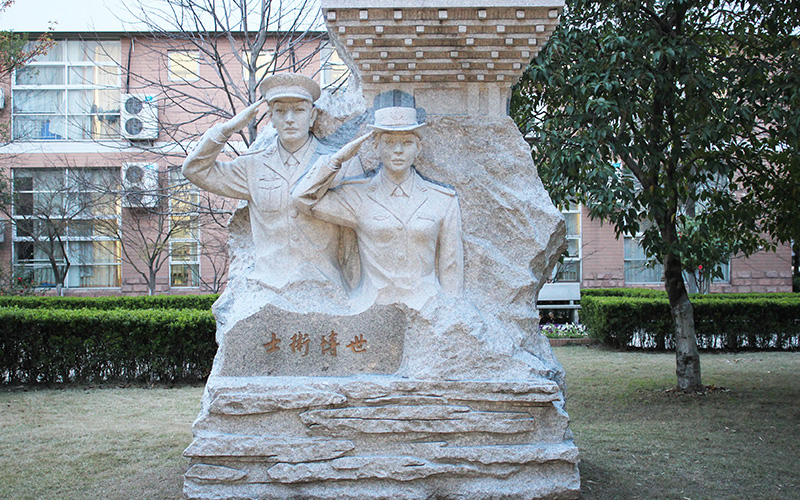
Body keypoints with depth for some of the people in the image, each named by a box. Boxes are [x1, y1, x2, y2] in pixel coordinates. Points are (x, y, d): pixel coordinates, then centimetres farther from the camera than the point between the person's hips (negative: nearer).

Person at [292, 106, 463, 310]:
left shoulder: (444, 200, 6)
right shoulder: (358, 196, 5)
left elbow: (451, 269, 10)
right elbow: (303, 198, -3)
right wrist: (339, 158, -3)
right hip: (371, 308, 0)